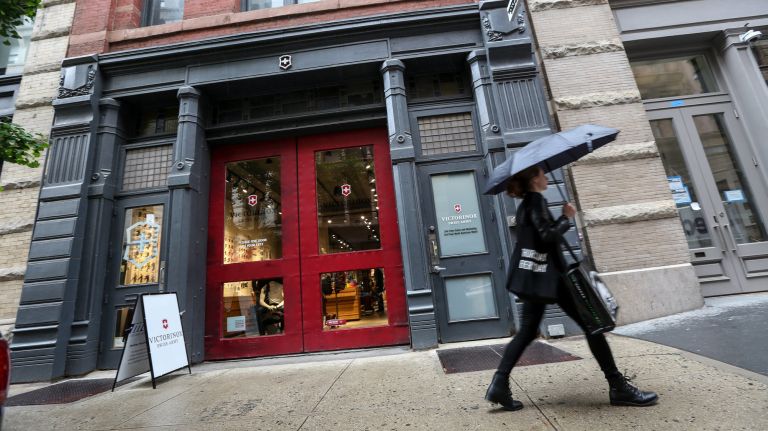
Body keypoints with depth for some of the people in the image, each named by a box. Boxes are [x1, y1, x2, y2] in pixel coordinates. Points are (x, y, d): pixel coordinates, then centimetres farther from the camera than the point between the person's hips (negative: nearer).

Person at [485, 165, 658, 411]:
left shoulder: (525, 205, 18)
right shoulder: (536, 201, -9)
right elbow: (547, 237, -19)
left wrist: (561, 221, 14)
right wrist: (566, 218, -5)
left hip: (532, 278, 9)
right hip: (546, 276, -9)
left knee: (527, 332, 9)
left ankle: (499, 384, 5)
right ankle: (618, 387, 16)